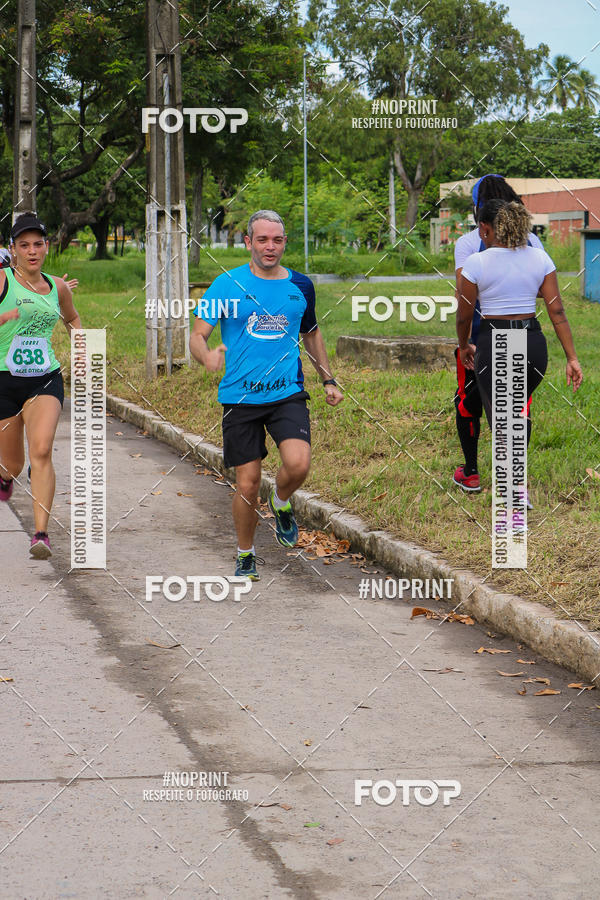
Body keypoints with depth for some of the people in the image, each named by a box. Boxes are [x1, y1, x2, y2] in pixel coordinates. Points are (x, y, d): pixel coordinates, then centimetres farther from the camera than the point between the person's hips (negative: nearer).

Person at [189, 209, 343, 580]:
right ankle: (246, 554, 24)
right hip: (240, 396, -1)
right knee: (248, 483, 0)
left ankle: (282, 503, 13)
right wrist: (207, 355, -27)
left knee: (298, 464, -22)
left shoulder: (301, 285, 7)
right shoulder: (228, 284, -1)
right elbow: (198, 334, -4)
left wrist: (329, 380, 19)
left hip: (288, 393, 1)